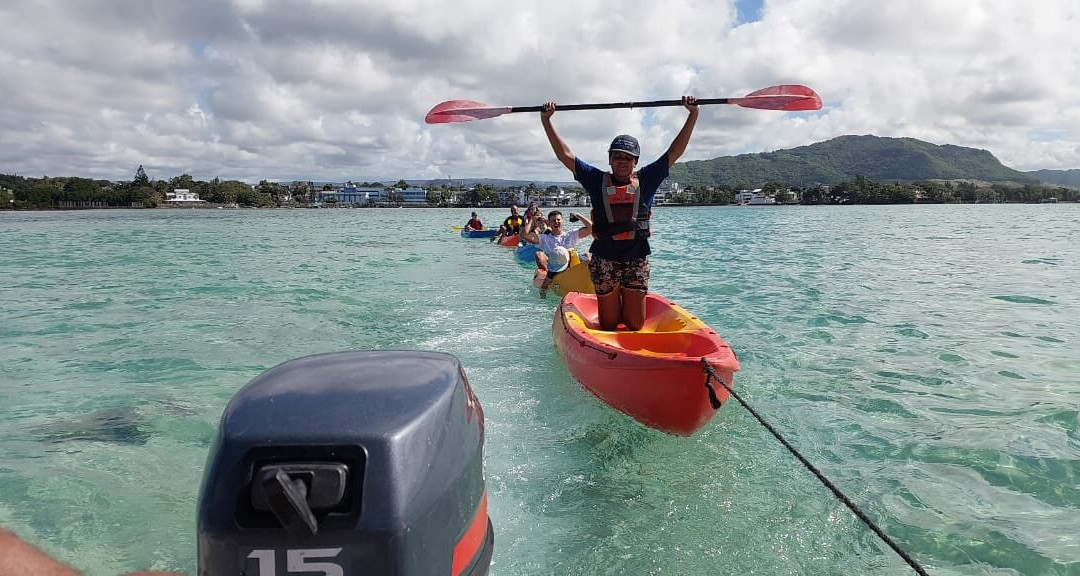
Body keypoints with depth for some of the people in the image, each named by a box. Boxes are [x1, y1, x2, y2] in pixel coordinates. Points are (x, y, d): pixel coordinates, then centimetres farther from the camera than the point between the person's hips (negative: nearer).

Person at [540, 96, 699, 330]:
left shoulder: (645, 180, 7)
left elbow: (675, 152, 6)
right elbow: (565, 155, 2)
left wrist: (693, 115, 2)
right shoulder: (598, 181, 4)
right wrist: (546, 121, 0)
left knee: (635, 326, 7)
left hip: (637, 261, 1)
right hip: (605, 261, -1)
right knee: (608, 327, 7)